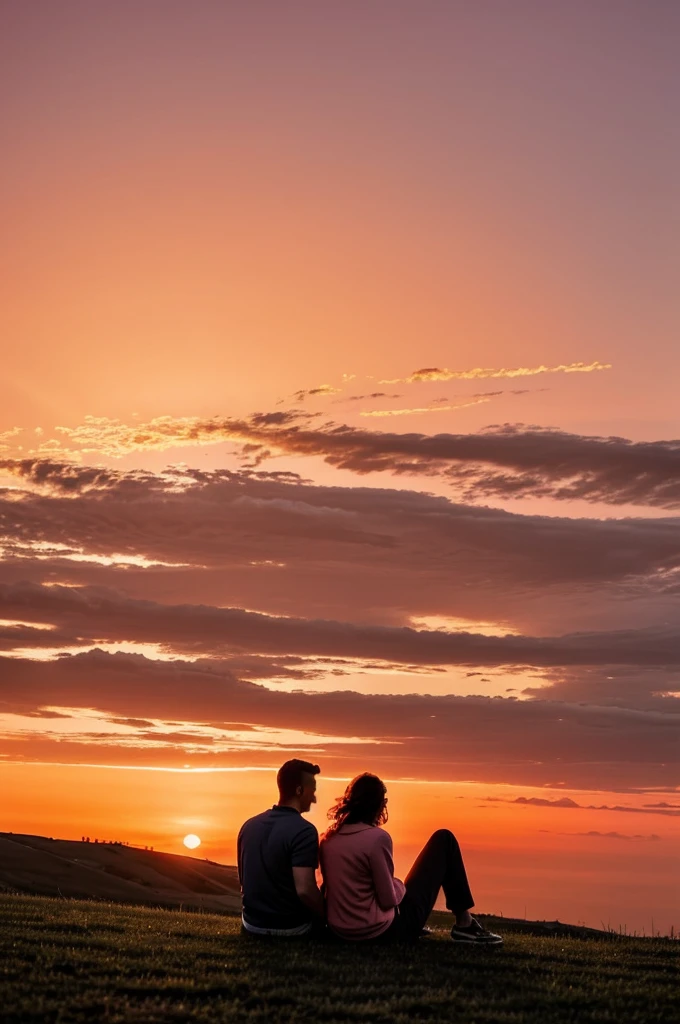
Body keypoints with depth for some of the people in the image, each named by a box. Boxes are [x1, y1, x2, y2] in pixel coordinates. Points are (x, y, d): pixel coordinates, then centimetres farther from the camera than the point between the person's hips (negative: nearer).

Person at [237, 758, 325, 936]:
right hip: (291, 928, -6)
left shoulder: (249, 825, 1)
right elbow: (304, 890, -27)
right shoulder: (303, 830, -21)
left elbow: (243, 879, 11)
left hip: (252, 924, 6)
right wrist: (326, 915, -9)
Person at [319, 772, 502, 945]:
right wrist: (399, 885, 5)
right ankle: (464, 925, 12)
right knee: (444, 840, 4)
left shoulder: (328, 839, 1)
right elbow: (389, 900, -17)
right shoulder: (377, 837, -19)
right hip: (384, 932, -7)